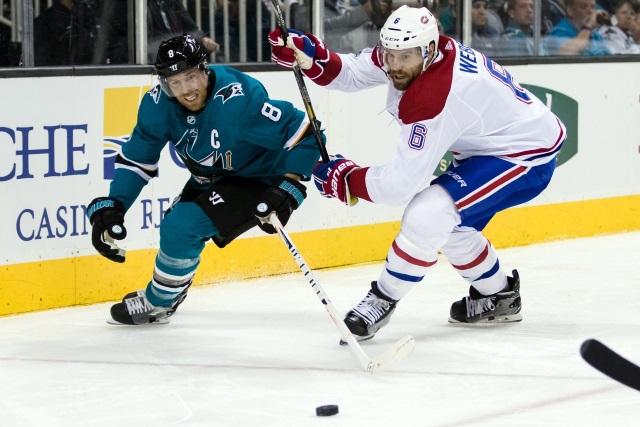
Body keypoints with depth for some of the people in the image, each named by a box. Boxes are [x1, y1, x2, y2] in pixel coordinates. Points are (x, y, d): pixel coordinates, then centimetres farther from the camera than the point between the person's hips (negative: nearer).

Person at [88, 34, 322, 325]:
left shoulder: (238, 101, -35)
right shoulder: (158, 104, -15)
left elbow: (305, 133, -31)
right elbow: (136, 159, -2)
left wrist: (288, 187, -34)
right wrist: (111, 207, -11)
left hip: (257, 181, -7)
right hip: (211, 179, 8)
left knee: (182, 227, -18)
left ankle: (157, 304, 6)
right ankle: (172, 289, 49)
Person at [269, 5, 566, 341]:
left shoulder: (433, 99, -33)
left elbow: (400, 184, -29)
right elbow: (352, 72, 4)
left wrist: (345, 177, -15)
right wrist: (311, 58, -15)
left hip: (526, 156, -10)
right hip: (490, 143, 10)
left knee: (428, 214, -22)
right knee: (445, 223, 19)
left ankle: (383, 299, -4)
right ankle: (499, 296, 37)